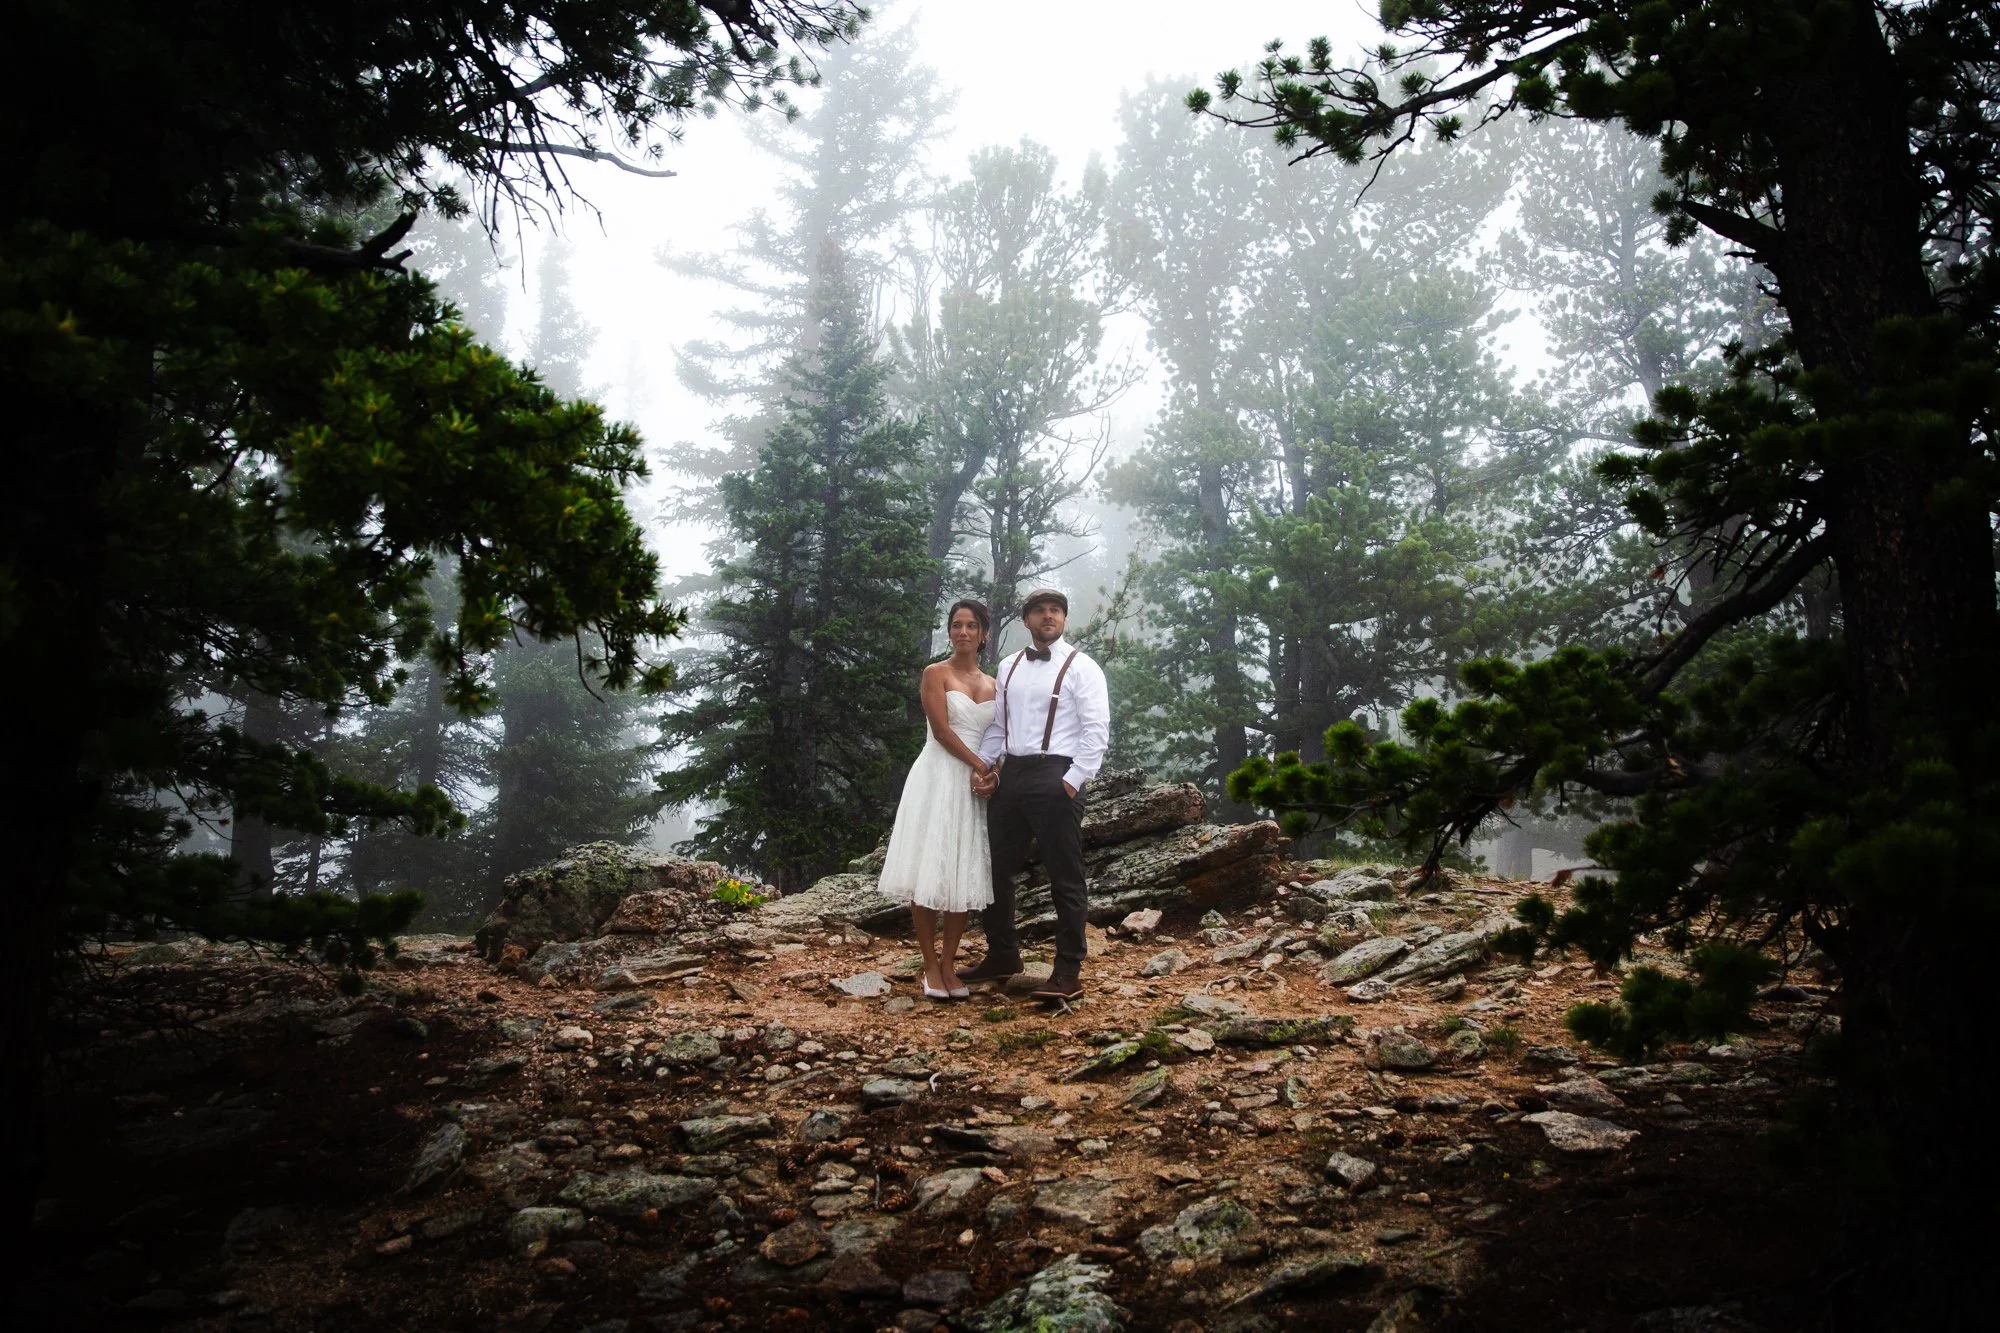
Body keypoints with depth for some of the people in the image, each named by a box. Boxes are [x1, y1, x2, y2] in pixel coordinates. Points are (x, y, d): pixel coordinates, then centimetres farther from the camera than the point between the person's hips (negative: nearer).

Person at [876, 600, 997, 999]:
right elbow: (941, 730, -10)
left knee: (963, 875, 4)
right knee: (929, 873, -5)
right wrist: (980, 766, -12)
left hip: (976, 785, 5)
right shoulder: (936, 674, -1)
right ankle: (931, 968, 3)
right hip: (938, 778, -5)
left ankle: (949, 966, 10)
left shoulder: (992, 684, 15)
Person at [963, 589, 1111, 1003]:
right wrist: (981, 768, 3)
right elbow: (997, 725, 16)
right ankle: (1001, 956, 30)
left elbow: (1096, 731, -9)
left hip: (1055, 778, -6)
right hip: (1009, 775, 7)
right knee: (997, 869, 14)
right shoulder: (1008, 668, 14)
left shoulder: (1081, 667, -4)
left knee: (1065, 878, 0)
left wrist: (1073, 781, -16)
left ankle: (1068, 973, 7)